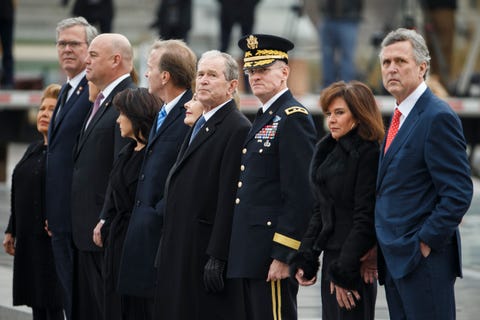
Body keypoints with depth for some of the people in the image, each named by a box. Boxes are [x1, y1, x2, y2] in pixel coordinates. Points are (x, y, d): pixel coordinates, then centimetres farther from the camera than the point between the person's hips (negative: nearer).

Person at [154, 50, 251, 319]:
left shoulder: (238, 129, -12)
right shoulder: (200, 124, 19)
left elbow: (230, 199, -18)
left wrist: (218, 257, -21)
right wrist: (167, 248, 16)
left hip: (208, 251, -9)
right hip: (183, 249, 9)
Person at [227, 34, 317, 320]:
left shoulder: (293, 119, -11)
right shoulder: (264, 117, 19)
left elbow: (300, 196, -18)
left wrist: (284, 255, -21)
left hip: (273, 253, -10)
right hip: (252, 253, 10)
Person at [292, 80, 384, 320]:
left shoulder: (368, 154, -11)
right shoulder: (328, 152, 15)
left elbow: (365, 219, -15)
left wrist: (345, 271, -18)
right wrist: (305, 259, 10)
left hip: (355, 264, -8)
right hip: (331, 258, 8)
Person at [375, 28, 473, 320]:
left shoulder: (438, 117, -13)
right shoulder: (400, 118, 17)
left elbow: (458, 193, -17)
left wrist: (425, 243, -16)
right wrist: (385, 247, 13)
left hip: (425, 261, -9)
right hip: (396, 260, 9)